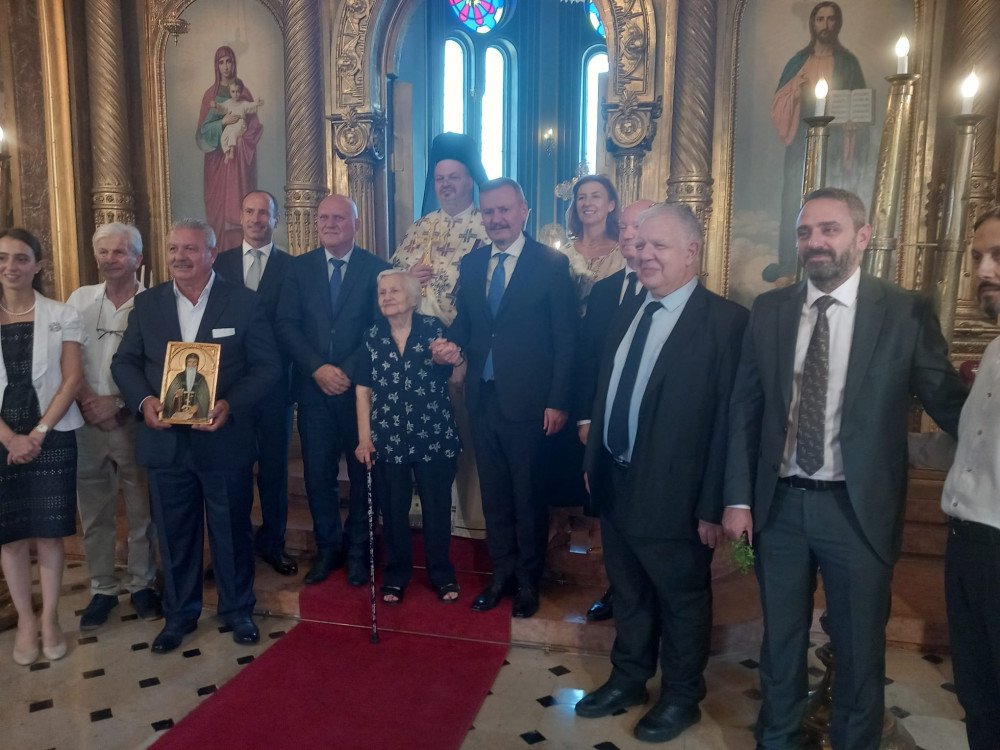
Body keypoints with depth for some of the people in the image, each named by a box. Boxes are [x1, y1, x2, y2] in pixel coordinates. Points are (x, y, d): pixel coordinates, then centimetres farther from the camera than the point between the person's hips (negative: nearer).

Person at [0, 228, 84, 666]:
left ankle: (50, 620, 17)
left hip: (52, 438, -1)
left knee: (48, 532, 4)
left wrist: (39, 433, -10)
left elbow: (72, 378, -3)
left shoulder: (62, 316, 2)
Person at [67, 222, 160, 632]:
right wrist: (87, 401, -9)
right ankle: (102, 588, 25)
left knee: (141, 509, 7)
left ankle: (141, 583, 23)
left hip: (134, 420, -3)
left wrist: (116, 402, -13)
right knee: (93, 512, 11)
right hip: (86, 421, 3)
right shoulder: (80, 299, 6)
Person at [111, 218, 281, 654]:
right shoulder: (147, 304, 6)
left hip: (225, 440, -2)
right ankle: (179, 614, 33)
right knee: (174, 533, 14)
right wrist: (144, 400, -13)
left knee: (232, 531, 11)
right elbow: (124, 362, 7)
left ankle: (237, 610, 31)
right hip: (165, 440, 3)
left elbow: (268, 365, -6)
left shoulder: (244, 303, -4)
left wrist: (231, 405, -20)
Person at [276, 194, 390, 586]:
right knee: (318, 474, 6)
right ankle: (328, 547, 24)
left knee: (363, 473, 9)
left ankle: (357, 549, 26)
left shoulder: (376, 268, 0)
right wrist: (318, 369, -13)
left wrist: (348, 372, -14)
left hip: (361, 388, -2)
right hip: (314, 388, 2)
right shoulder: (299, 267, 7)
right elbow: (286, 324, 0)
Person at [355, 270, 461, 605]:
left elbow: (454, 381, -2)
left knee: (437, 508, 9)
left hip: (434, 437, -1)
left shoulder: (433, 328, -4)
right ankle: (396, 575, 30)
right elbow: (363, 389, 3)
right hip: (388, 439, 2)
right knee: (393, 510, 12)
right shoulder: (372, 336, 2)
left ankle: (441, 574, 28)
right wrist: (364, 438, -1)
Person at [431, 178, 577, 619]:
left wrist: (558, 402, -12)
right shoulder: (471, 264, 9)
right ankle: (502, 573, 33)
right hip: (483, 397, 5)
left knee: (528, 496, 9)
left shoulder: (552, 264, -6)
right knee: (493, 494, 15)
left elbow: (565, 340, -8)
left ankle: (528, 579, 28)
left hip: (527, 401, -4)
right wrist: (452, 343, -8)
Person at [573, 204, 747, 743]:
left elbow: (728, 420, -17)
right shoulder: (628, 311, 7)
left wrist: (713, 505, -16)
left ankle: (681, 698, 38)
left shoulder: (726, 321, -16)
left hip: (673, 494, -6)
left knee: (682, 600, 16)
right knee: (628, 593, 23)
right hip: (615, 483, 7)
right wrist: (594, 462, 10)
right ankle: (627, 679, 45)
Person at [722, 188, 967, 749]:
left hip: (858, 511, -2)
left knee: (859, 650, 14)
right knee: (780, 639, 19)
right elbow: (745, 408, 3)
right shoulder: (769, 310, 2)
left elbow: (949, 404, -1)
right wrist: (739, 497, 1)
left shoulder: (907, 313, -6)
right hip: (779, 504, 3)